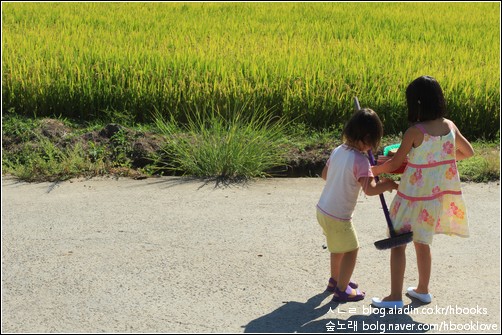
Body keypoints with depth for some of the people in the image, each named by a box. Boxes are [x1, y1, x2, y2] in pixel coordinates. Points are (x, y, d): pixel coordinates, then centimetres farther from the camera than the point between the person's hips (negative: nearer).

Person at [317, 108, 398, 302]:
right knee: (351, 250, 8)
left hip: (323, 209, 8)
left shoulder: (338, 151, 2)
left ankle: (335, 280, 41)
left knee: (338, 247, 26)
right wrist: (387, 185, -12)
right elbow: (369, 189, -27)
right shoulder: (360, 160, -21)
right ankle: (342, 290, 15)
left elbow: (324, 175, 14)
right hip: (338, 216, -8)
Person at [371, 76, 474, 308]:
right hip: (439, 193, 6)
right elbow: (468, 152, 13)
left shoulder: (415, 132, -19)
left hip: (416, 194, -6)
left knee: (398, 243, 5)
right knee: (422, 243, 21)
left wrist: (373, 170, 5)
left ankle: (395, 297, 8)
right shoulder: (450, 126, -2)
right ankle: (423, 290, 32)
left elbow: (395, 163, -10)